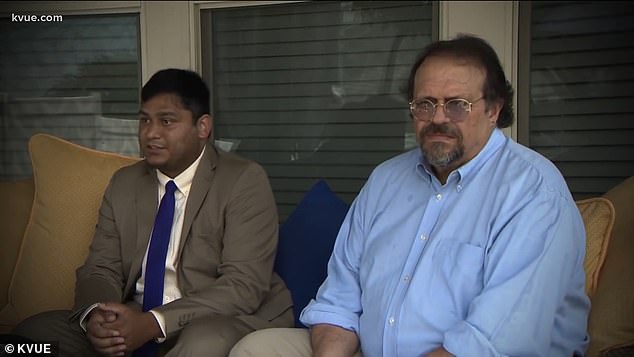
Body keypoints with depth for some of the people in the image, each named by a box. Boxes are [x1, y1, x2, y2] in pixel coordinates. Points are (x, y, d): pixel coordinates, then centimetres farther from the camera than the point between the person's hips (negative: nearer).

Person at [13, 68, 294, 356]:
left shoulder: (245, 181, -6)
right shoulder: (123, 184, 12)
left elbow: (244, 285, -14)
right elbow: (100, 269, 9)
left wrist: (154, 323, -24)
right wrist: (94, 313, -15)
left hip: (221, 324, -4)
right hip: (133, 323, 5)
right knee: (32, 331, -13)